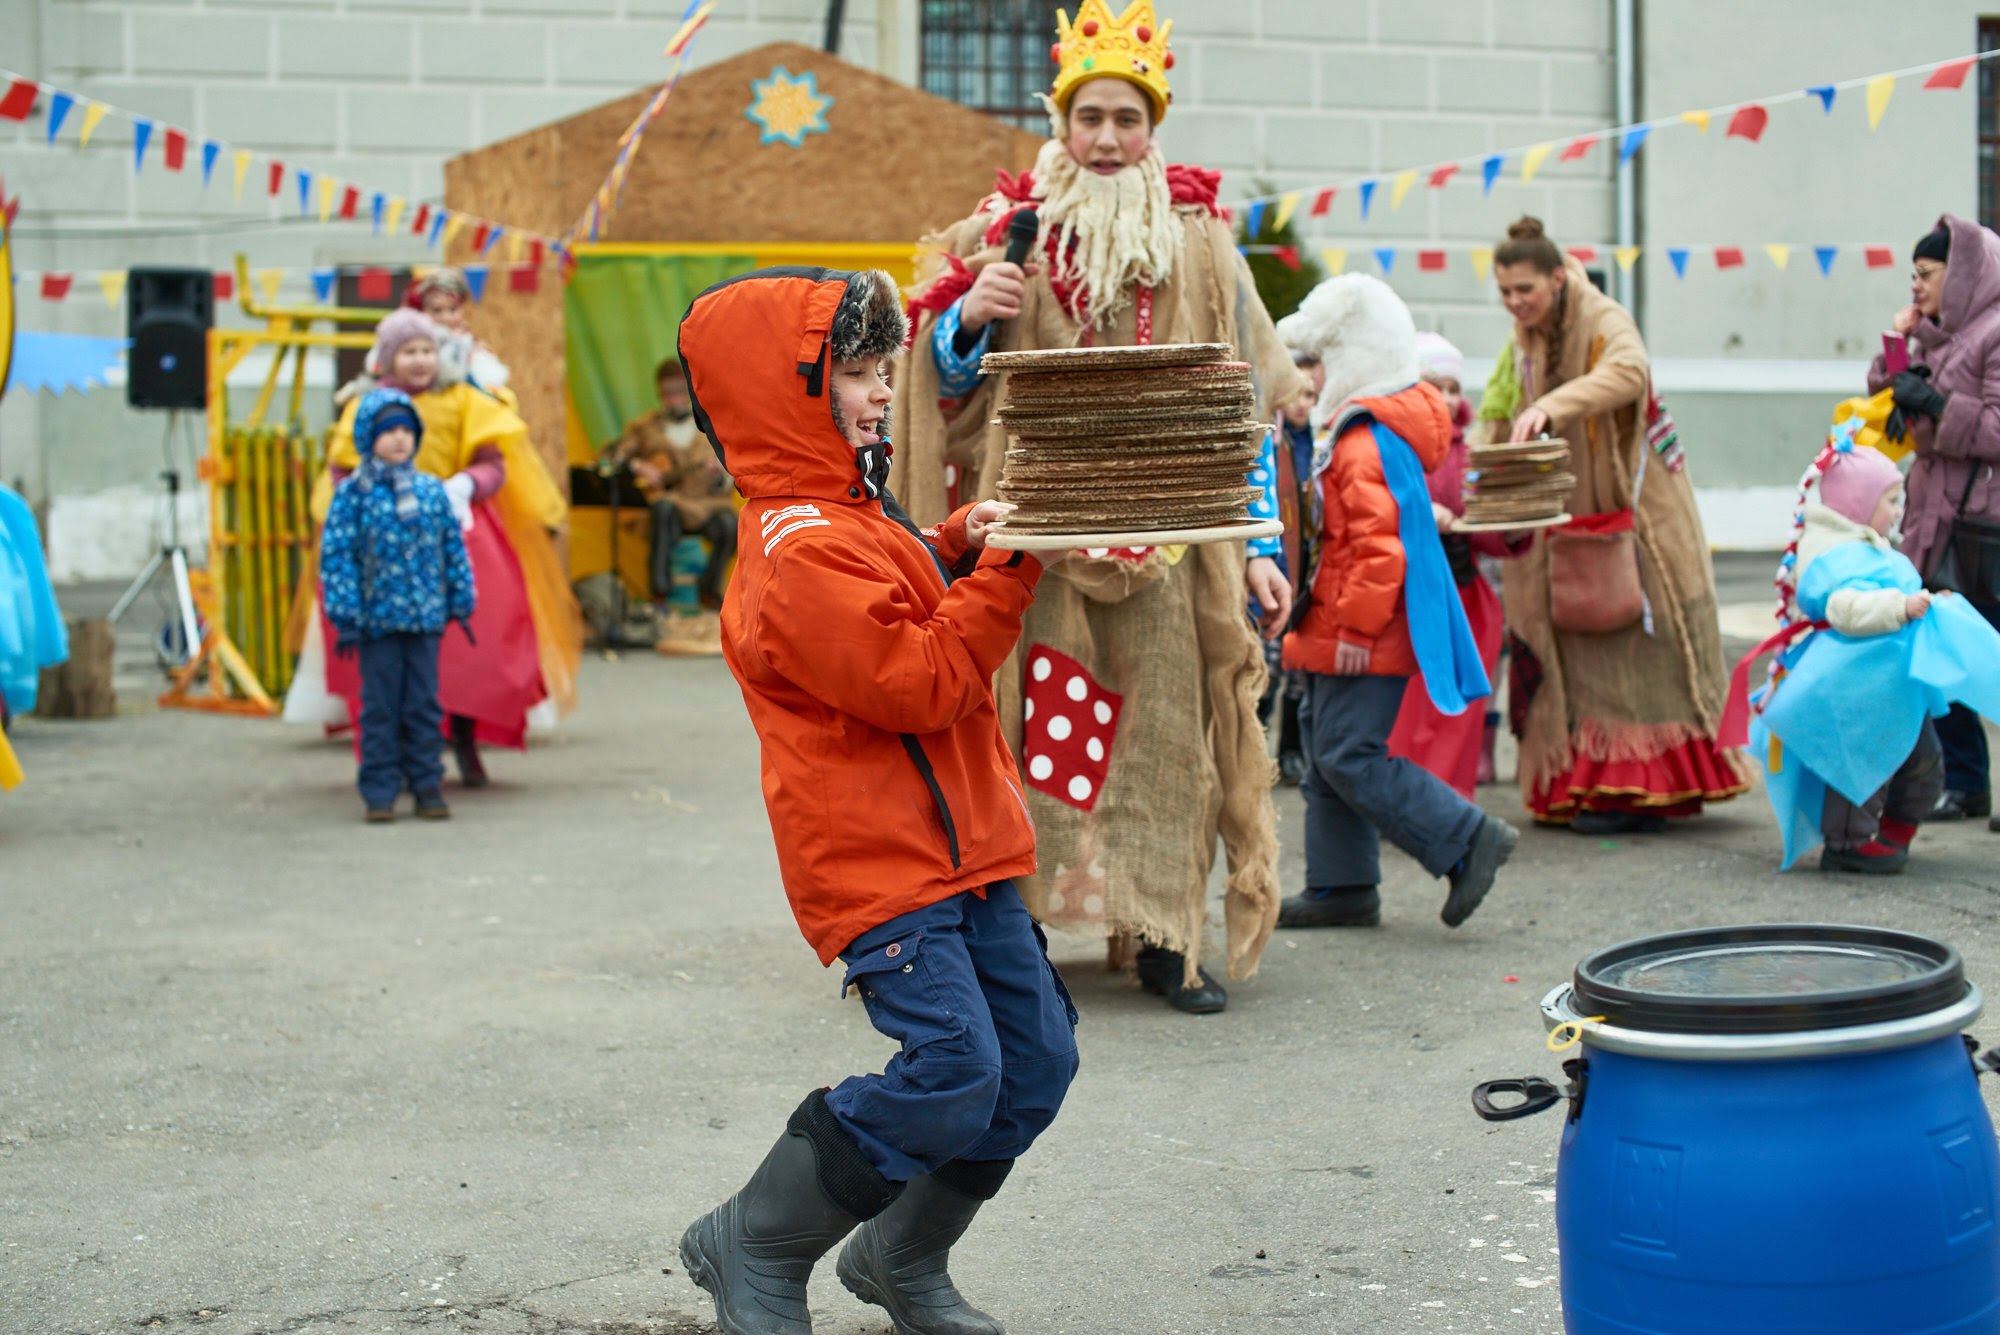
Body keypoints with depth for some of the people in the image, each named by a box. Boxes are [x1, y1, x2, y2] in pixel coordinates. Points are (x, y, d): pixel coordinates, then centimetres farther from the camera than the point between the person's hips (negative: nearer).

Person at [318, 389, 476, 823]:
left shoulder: (431, 491, 7)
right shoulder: (353, 494, -3)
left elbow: (454, 549, 13)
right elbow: (336, 556, -5)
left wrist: (460, 603, 11)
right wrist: (346, 616, -10)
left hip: (426, 619, 3)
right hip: (376, 620, -3)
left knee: (424, 704, 7)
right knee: (380, 706, 3)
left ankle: (427, 786, 15)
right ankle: (379, 791, 10)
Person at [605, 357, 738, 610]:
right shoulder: (646, 426, 11)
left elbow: (726, 486, 7)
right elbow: (610, 456, 7)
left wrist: (719, 475, -16)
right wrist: (637, 466, -10)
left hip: (705, 505, 1)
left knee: (729, 527, -31)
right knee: (664, 507, -37)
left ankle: (710, 590, -7)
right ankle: (660, 591, -34)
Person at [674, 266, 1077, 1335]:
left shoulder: (851, 513, 15)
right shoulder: (802, 548, -19)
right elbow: (914, 683, -22)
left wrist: (957, 545, 14)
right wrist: (1003, 573, -17)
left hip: (958, 849, 10)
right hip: (877, 862, -10)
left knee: (1037, 1060, 9)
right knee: (951, 1068, -17)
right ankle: (751, 1246, 3)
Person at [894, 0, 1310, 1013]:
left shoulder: (1198, 245, 9)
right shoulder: (1011, 236, 7)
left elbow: (1247, 404, 10)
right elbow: (947, 382, 8)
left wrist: (1257, 548, 4)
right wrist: (970, 315, -14)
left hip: (1165, 536, 1)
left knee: (1161, 721, 0)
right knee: (1030, 720, -3)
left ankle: (1165, 937, 9)